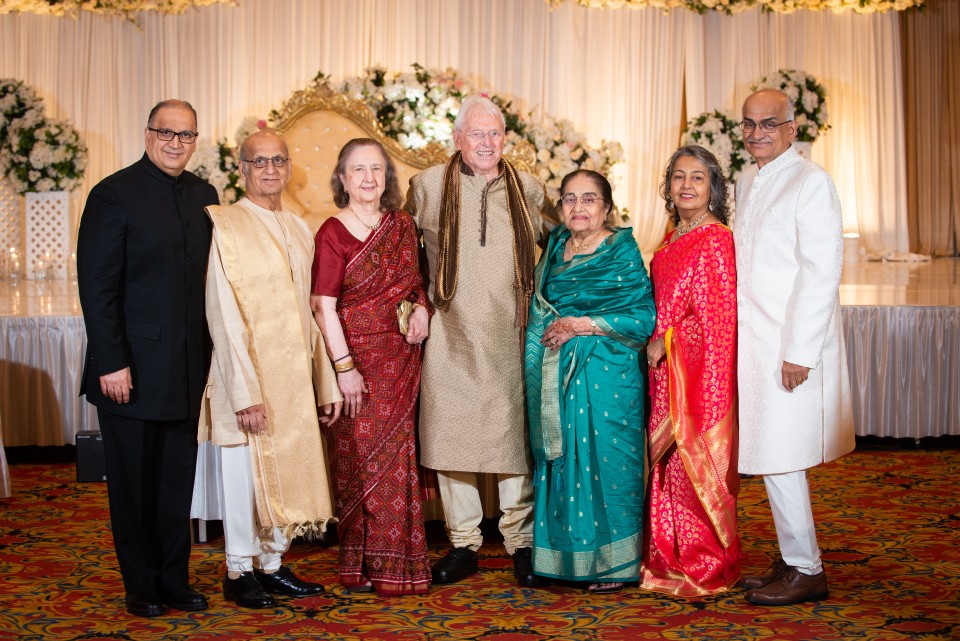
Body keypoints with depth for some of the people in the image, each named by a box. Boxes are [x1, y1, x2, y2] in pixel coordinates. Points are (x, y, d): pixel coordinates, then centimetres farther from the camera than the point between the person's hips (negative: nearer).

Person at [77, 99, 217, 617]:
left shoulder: (203, 195, 9)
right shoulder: (114, 195, -8)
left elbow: (207, 278, 11)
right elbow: (96, 287, -11)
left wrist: (208, 352, 5)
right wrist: (111, 362, -16)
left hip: (187, 366, 5)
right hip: (133, 366, -5)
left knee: (178, 478, 12)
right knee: (134, 482, 7)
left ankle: (175, 580, 25)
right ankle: (141, 587, 22)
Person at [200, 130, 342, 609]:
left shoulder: (299, 231, 12)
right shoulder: (224, 226, -8)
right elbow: (223, 317, -12)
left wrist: (326, 383, 10)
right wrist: (246, 392, -18)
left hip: (294, 379, 6)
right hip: (247, 376, -6)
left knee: (284, 473, 11)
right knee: (245, 474, 4)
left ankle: (273, 565, 25)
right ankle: (239, 572, 20)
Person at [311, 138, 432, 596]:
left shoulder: (403, 225, 10)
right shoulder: (333, 233, -6)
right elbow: (323, 305, -12)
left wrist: (421, 306, -1)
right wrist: (344, 367, -17)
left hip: (402, 357, 5)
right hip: (358, 356, -4)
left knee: (397, 456, 8)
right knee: (363, 456, 1)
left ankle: (397, 561, 20)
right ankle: (362, 566, 13)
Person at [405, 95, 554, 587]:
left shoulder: (529, 190, 9)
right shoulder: (428, 187, 6)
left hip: (511, 339, 0)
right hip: (450, 340, 0)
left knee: (515, 436, 1)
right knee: (450, 436, 2)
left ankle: (521, 542, 14)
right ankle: (463, 544, 15)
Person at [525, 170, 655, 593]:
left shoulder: (623, 251, -5)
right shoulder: (555, 249, 12)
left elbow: (644, 317, -11)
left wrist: (578, 325, -15)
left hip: (607, 374, -5)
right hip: (556, 376, 6)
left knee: (604, 459, -3)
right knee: (558, 459, 7)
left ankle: (612, 561, 9)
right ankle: (563, 555, 18)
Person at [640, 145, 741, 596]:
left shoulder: (716, 239, -11)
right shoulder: (672, 241, 14)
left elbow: (717, 316, -14)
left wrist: (665, 342, -12)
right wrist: (655, 343, 8)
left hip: (699, 370, -8)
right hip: (665, 372, 8)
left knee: (695, 466, -1)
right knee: (668, 466, 12)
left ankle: (707, 567, 12)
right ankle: (671, 560, 23)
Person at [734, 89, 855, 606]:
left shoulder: (811, 182, -9)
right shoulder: (747, 183, 15)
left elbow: (822, 273, -15)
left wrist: (799, 352, -19)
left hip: (791, 348, -8)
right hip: (753, 344, 8)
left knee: (779, 459, -5)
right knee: (768, 459, 11)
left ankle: (806, 572, 8)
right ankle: (792, 560, 23)